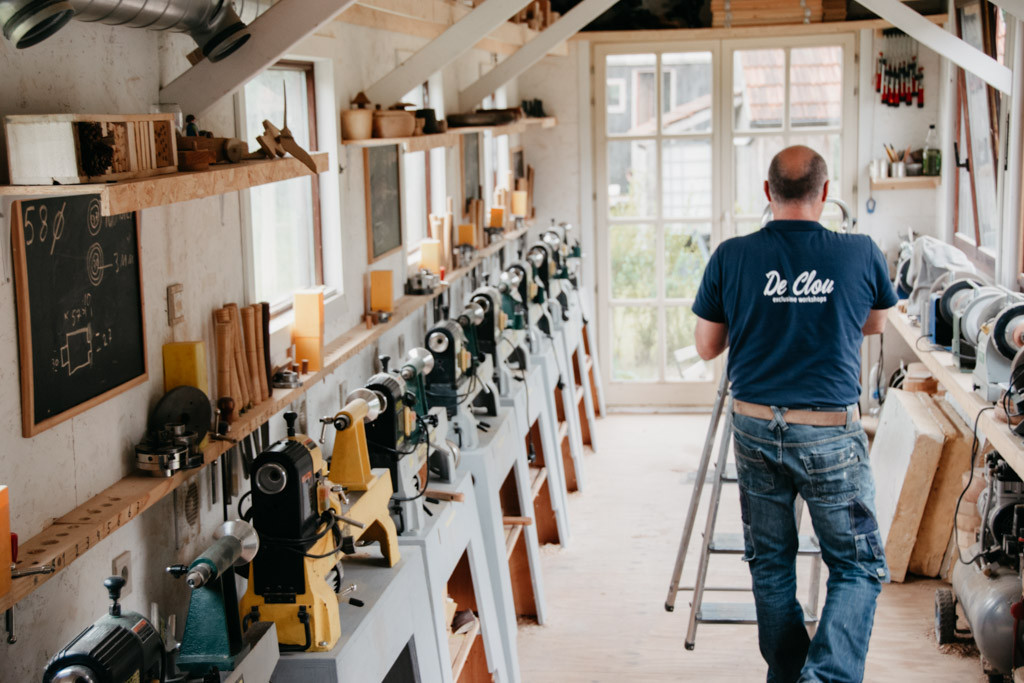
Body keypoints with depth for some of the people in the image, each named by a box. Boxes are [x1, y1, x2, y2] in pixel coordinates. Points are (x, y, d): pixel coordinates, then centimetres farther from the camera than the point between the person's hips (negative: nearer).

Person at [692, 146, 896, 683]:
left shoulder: (731, 257, -6)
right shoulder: (862, 254, -7)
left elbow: (706, 347, 5)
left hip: (755, 430, 2)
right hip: (830, 433, -2)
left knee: (770, 563, 16)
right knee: (859, 567, 8)